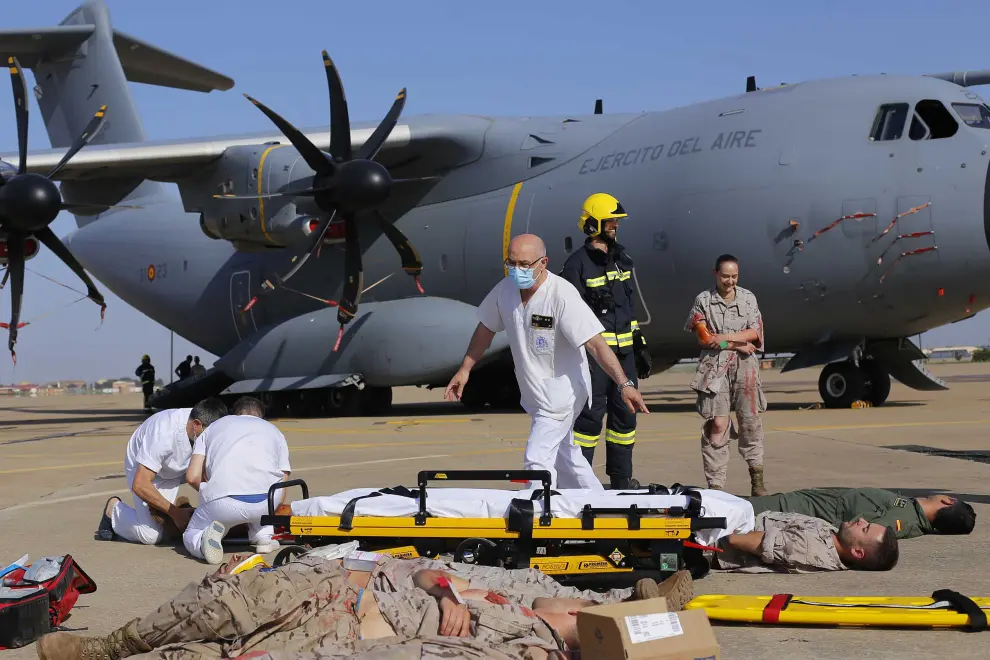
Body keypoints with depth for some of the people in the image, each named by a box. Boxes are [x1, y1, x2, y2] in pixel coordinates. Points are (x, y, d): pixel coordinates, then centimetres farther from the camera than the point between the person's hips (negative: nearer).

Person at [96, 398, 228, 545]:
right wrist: (175, 513, -35)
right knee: (150, 534, -18)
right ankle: (113, 509, 9)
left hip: (177, 469, 6)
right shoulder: (164, 434, -41)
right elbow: (140, 485, -39)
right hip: (142, 470, -6)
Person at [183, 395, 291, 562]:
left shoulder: (214, 427, 26)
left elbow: (192, 477, 13)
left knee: (190, 537, 25)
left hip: (222, 504, -2)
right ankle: (263, 536, 20)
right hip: (267, 501, 2)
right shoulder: (274, 430, 28)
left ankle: (208, 536, -8)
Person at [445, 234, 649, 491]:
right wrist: (464, 370, 12)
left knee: (538, 458, -16)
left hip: (562, 391, -8)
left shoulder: (562, 295, -25)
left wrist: (624, 385, -36)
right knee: (564, 456, 19)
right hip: (534, 393, 8)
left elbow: (595, 344, -29)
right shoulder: (505, 289, -5)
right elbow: (486, 329, 12)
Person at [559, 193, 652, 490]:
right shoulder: (578, 263, -7)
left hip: (624, 349, 7)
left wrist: (640, 345, 19)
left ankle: (622, 479, 19)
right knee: (590, 413, -6)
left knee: (625, 413, 10)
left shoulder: (623, 258, 15)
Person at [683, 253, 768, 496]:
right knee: (717, 423, -8)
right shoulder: (703, 300, 3)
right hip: (715, 367, -2)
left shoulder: (748, 298, 9)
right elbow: (704, 338, -4)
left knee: (750, 419, 1)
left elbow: (754, 332, 2)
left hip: (744, 366, 2)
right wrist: (739, 345, -7)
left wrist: (725, 337, -12)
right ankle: (716, 483, -7)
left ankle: (756, 477, 10)